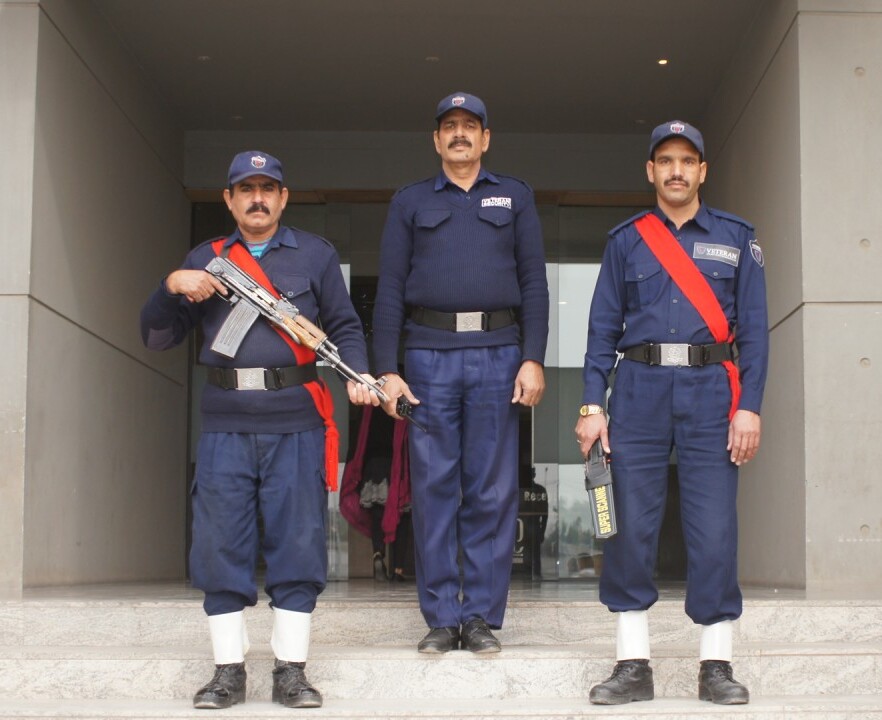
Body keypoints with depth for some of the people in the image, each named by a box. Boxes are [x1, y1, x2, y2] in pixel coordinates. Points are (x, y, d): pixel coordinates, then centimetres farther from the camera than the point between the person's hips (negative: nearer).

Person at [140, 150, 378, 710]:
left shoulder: (315, 254, 12)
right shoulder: (204, 260, 16)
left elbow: (344, 326, 12)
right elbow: (157, 337, 13)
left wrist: (359, 373, -7)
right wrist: (172, 287, -5)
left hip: (295, 423, -1)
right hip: (225, 426, 2)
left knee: (298, 544, -1)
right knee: (220, 544, 0)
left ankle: (291, 671, 7)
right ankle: (229, 672, 9)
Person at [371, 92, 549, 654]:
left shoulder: (515, 197, 15)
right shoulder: (410, 203, 15)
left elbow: (533, 282, 8)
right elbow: (390, 289, 9)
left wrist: (533, 359, -4)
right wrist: (387, 369, -1)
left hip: (498, 354, 0)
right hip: (429, 357, 0)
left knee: (493, 491, -1)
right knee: (434, 488, 0)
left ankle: (483, 617, 6)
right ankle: (441, 618, 6)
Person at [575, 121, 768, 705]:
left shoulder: (736, 238, 10)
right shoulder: (625, 241, 12)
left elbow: (752, 328, 5)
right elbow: (603, 327, 9)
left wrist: (749, 407, -5)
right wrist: (593, 405, 0)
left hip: (711, 392, -1)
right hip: (640, 391, 1)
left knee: (714, 529, -3)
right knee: (630, 526, -2)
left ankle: (717, 666, 7)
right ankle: (634, 665, 7)